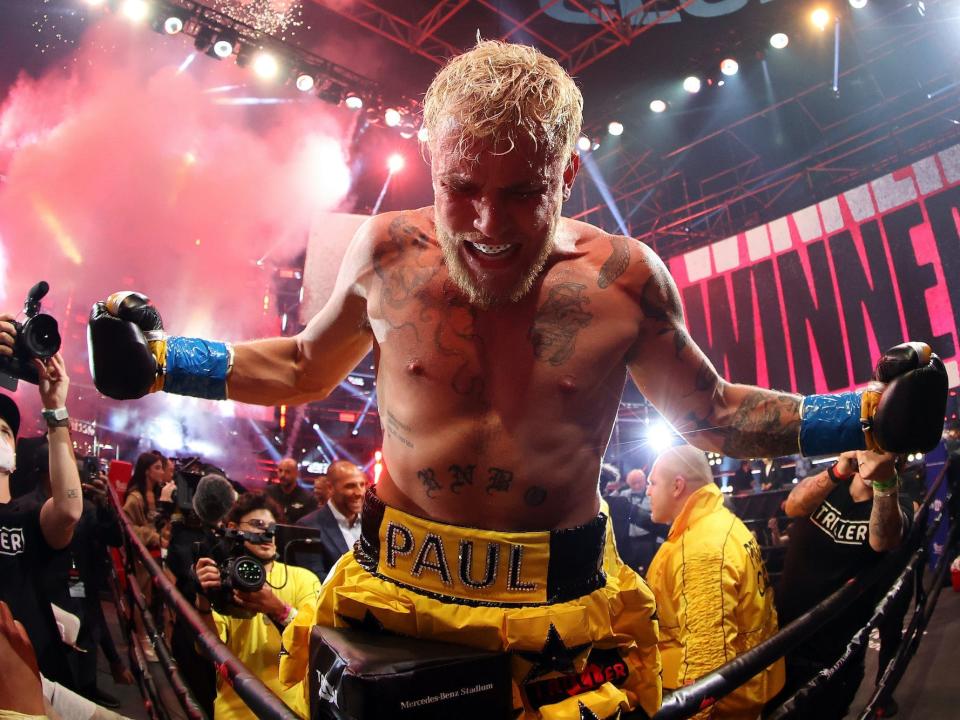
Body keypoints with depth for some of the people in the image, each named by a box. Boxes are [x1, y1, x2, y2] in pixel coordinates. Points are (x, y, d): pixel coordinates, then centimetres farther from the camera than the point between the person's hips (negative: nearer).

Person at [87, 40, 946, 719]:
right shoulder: (387, 252, -7)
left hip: (563, 608, 0)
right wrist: (156, 360, 5)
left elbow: (708, 414, 5)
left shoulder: (624, 278, -10)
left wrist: (871, 415, -1)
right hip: (399, 587, 1)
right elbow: (305, 369, 10)